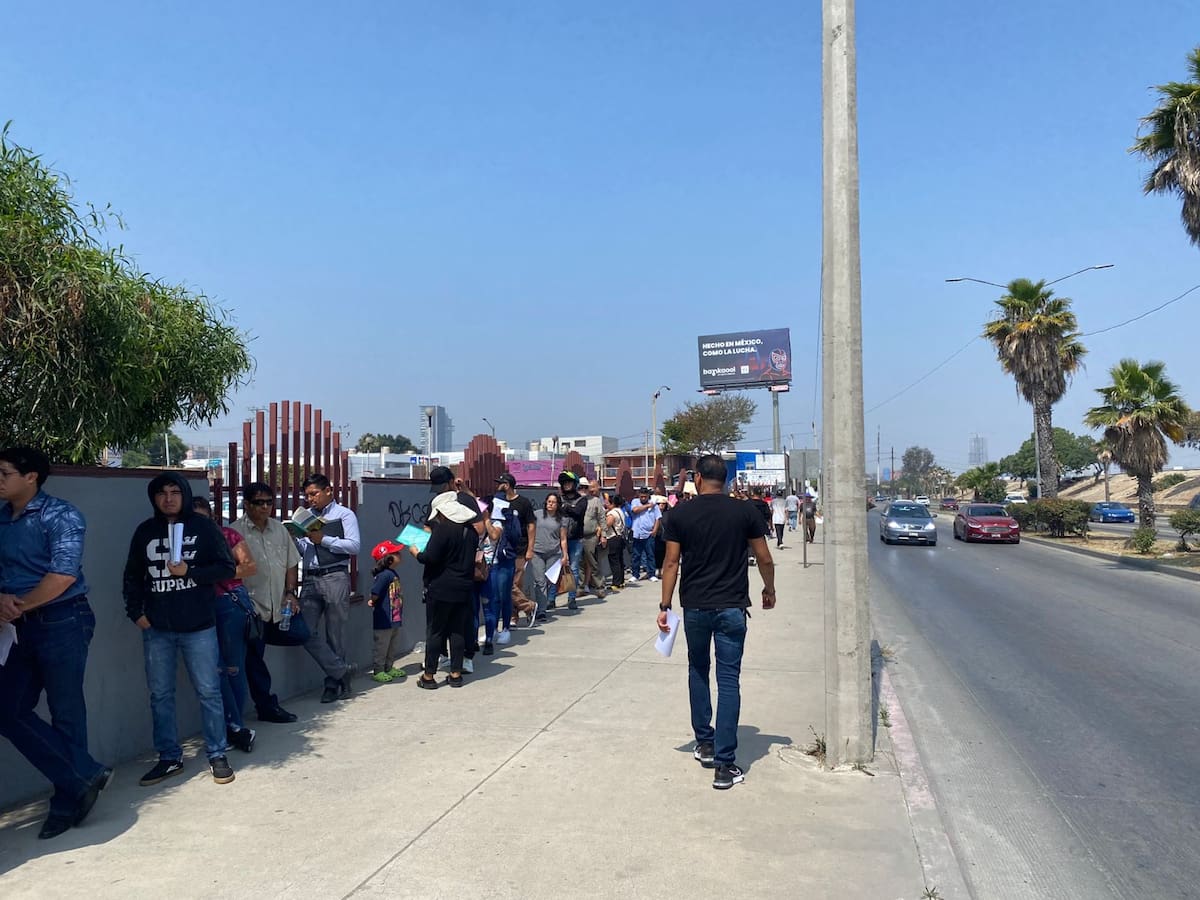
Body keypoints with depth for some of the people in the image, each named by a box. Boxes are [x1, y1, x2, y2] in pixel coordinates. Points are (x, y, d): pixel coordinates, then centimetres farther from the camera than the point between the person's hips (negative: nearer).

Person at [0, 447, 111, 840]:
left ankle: (68, 800, 17)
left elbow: (63, 574, -19)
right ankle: (85, 776, 13)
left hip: (61, 622, -7)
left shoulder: (61, 516, -11)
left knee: (65, 713, 2)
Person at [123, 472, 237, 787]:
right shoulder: (145, 531, 8)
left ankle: (218, 755, 12)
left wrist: (190, 571, -15)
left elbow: (227, 568, -2)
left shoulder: (204, 527, -1)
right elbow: (133, 576, 14)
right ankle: (169, 758, 22)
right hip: (156, 629, 3)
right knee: (160, 695, 9)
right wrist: (135, 613, 3)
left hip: (199, 626, -3)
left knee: (208, 691, 2)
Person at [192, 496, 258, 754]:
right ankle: (236, 726, 7)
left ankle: (232, 725, 16)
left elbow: (250, 566, 0)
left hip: (231, 604, -2)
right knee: (215, 669, 0)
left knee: (234, 668, 3)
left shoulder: (226, 534, 2)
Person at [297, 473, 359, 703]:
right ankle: (341, 672, 7)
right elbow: (302, 551, 17)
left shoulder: (344, 515, 1)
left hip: (335, 578, -5)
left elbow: (354, 546, -10)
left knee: (335, 634, 3)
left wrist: (323, 539, -14)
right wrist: (294, 539, -3)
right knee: (306, 632, -3)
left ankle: (334, 682, 15)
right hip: (310, 579, 5)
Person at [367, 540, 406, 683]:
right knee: (382, 646, 3)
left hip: (395, 619, 9)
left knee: (393, 646, 19)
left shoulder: (394, 573, 8)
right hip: (384, 619, -9)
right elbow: (374, 593, -24)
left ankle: (389, 668, 31)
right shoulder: (384, 575, -21)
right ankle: (378, 671, 13)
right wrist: (373, 602, -5)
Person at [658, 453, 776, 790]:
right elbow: (765, 560, 2)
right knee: (728, 680, 2)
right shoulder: (745, 512, -3)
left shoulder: (680, 515, -2)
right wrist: (769, 590, 19)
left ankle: (704, 744, 28)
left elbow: (671, 563, -2)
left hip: (695, 607, 1)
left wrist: (665, 605, 5)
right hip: (731, 607, -1)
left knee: (698, 671, 22)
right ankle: (725, 765, 1)